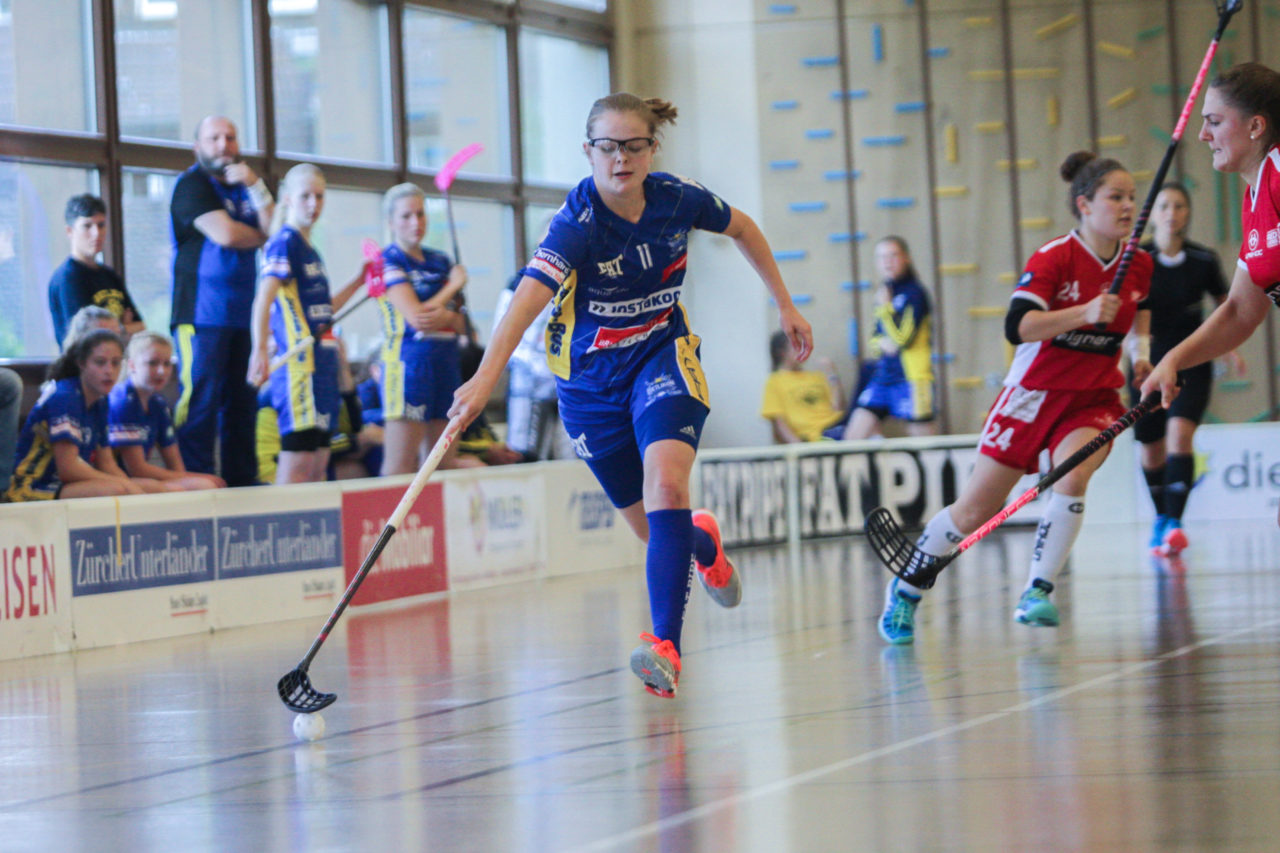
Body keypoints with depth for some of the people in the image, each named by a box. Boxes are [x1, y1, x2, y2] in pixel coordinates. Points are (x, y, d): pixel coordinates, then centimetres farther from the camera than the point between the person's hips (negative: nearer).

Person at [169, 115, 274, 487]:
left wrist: (255, 185, -6)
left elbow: (273, 229, 6)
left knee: (242, 398, 8)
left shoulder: (241, 187, 20)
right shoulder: (192, 184, -3)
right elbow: (224, 233, -16)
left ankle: (241, 478, 12)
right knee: (201, 397, -11)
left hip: (241, 313, 8)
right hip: (202, 313, -7)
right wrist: (259, 237, 3)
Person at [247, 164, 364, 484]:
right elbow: (263, 300, -21)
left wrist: (358, 281, 26)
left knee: (319, 463, 10)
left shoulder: (310, 249, 18)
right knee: (297, 460, -13)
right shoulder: (285, 242, -9)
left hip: (321, 360, 9)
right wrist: (259, 352, -32)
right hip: (299, 361, -9)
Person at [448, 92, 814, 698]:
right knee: (651, 527, 10)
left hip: (662, 356, 1)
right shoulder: (577, 223, -27)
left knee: (666, 484, -26)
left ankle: (665, 646, -29)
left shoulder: (678, 199, -15)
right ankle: (703, 543, 48)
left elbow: (742, 229, 8)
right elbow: (526, 300, -42)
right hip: (590, 374, -1)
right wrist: (486, 377, -57)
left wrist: (785, 305, 11)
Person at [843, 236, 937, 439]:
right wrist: (880, 343, -4)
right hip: (881, 377, 7)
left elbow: (903, 338, -17)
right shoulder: (885, 291, 13)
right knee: (853, 437, 0)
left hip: (910, 378, -7)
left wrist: (885, 307, -12)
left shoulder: (914, 293, -10)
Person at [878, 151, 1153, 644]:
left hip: (1094, 398, 3)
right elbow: (1017, 327, -31)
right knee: (975, 511, 1)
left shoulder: (1139, 265, -1)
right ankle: (906, 589, 22)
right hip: (1034, 392, -3)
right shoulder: (1053, 258, -18)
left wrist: (1141, 350, 5)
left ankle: (1036, 594, -21)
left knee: (1073, 476, -29)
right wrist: (1084, 312, -42)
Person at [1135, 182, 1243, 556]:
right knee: (1151, 450, 11)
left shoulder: (1204, 261, -4)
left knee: (1179, 434, -23)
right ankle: (1160, 518, 35)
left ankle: (1174, 522, -28)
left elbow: (1225, 304, 11)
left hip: (1192, 364, -1)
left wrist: (1230, 347, -1)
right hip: (1149, 365, 1)